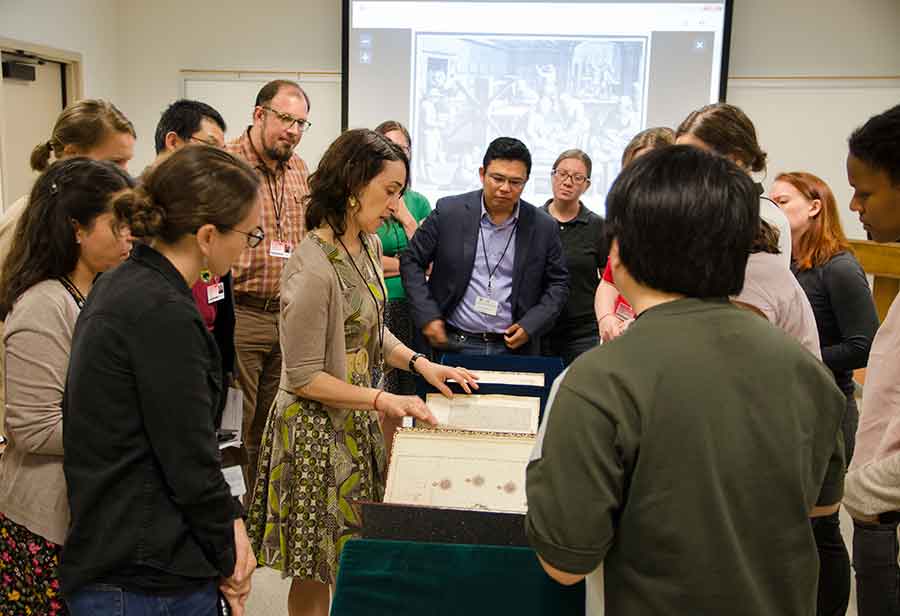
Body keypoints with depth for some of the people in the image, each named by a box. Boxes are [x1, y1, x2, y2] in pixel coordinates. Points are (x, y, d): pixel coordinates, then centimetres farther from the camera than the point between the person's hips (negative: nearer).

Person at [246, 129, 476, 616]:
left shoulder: (368, 244, 2)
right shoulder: (313, 270, -24)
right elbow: (303, 377, -19)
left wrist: (418, 363, 0)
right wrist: (383, 400, -20)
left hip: (360, 421, 8)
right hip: (317, 429, -8)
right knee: (314, 574, 8)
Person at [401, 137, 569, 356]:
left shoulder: (543, 227, 0)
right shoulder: (449, 211, -3)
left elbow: (558, 283, 9)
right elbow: (411, 261, 2)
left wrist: (530, 326, -5)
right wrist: (428, 317, -6)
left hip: (513, 348, 1)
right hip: (452, 344, -1)